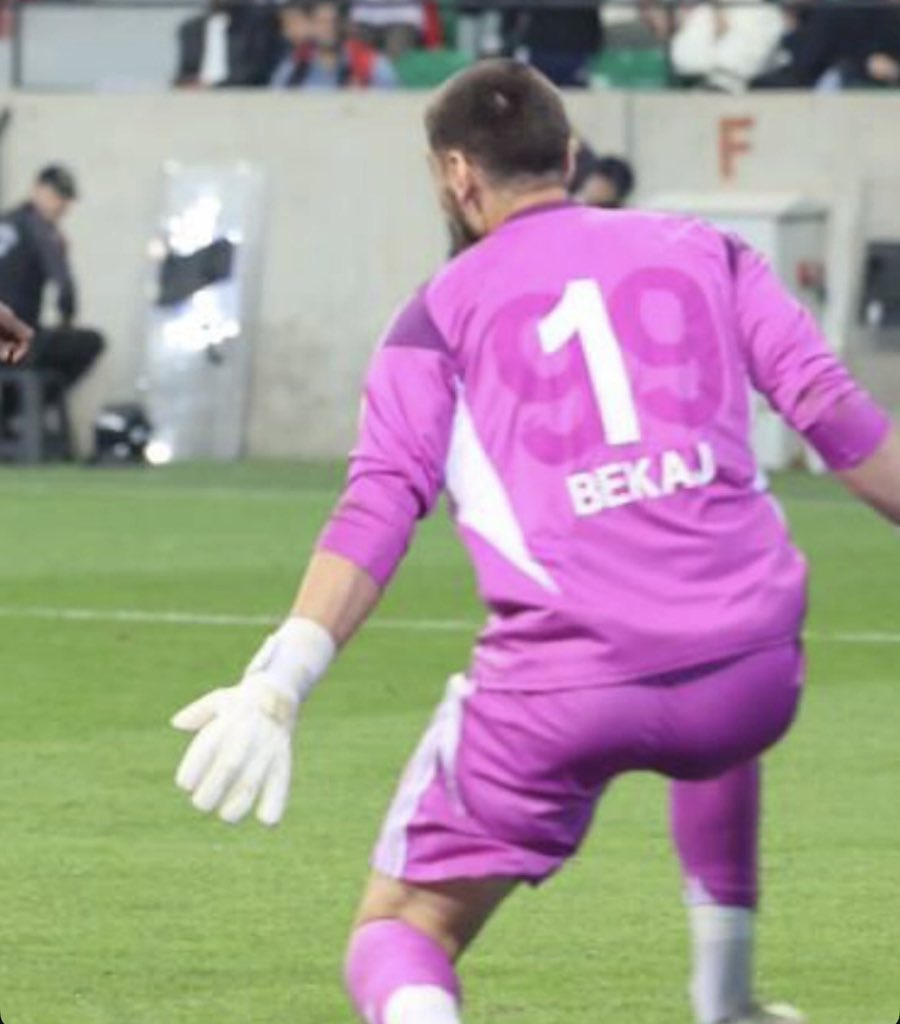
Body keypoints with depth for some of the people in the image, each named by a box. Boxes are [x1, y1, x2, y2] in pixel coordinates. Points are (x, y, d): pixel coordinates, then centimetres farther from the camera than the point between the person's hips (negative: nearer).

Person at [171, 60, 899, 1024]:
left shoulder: (442, 312, 10)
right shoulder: (706, 252, 16)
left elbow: (377, 509, -4)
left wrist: (280, 682, -11)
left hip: (558, 691, -3)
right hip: (748, 672, 3)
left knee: (401, 937, 9)